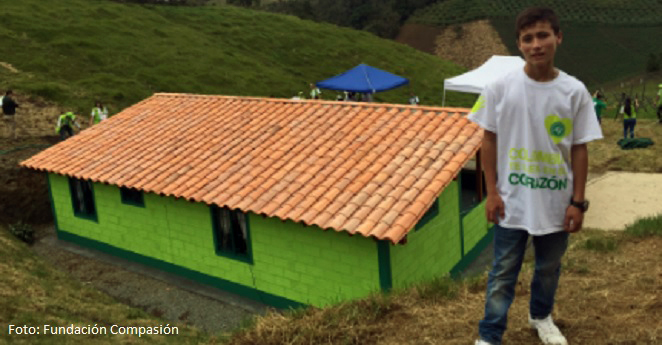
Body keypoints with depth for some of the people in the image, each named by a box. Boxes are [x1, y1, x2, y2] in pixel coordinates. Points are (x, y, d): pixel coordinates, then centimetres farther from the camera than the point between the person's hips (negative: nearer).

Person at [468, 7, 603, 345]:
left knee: (549, 267, 21)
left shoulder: (575, 91, -7)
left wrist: (578, 202, -2)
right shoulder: (500, 87, -10)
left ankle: (541, 316, 47)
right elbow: (489, 140, -3)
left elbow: (579, 149, -2)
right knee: (502, 273, 7)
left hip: (556, 203, 2)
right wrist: (492, 192, -5)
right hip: (512, 202, -2)